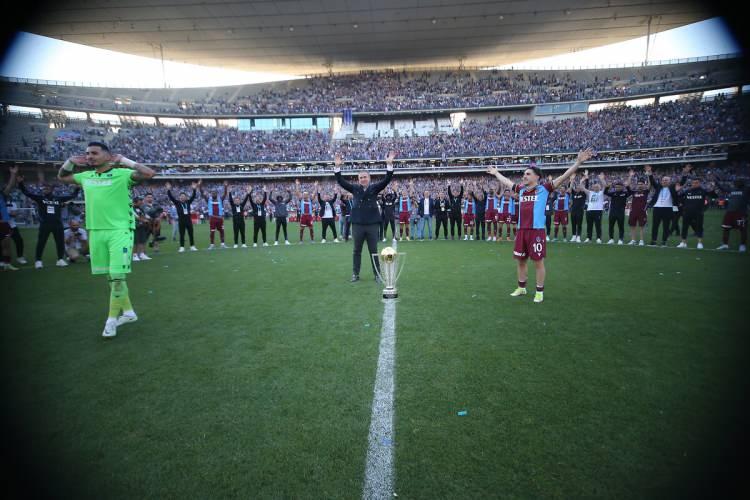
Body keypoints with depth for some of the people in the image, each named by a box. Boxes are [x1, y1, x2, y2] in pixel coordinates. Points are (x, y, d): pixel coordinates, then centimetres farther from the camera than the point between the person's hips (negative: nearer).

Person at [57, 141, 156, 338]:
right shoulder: (86, 176, 13)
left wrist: (123, 160, -14)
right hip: (96, 232, 7)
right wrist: (70, 161, 13)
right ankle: (128, 312, 24)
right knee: (110, 276, 11)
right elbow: (62, 177, 31)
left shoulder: (121, 174, -5)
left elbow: (149, 173, -19)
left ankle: (112, 319, 4)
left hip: (120, 231, -7)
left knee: (117, 275, -9)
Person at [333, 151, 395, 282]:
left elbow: (386, 180, -8)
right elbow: (341, 182, 1)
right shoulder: (355, 188, 5)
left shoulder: (374, 188, 2)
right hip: (357, 224, 1)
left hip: (372, 224, -1)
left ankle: (377, 274, 16)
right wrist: (337, 167, -10)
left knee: (373, 250, 7)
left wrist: (389, 164, -20)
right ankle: (355, 274, 20)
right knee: (356, 251, 10)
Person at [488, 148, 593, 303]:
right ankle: (521, 288, 29)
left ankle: (539, 292, 13)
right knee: (520, 260, 13)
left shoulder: (544, 189, -2)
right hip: (521, 231, 6)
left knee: (538, 262, 2)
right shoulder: (521, 189, 12)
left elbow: (563, 177, -8)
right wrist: (496, 172, 37)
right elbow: (506, 182, 28)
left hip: (537, 231, -5)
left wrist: (578, 162, -15)